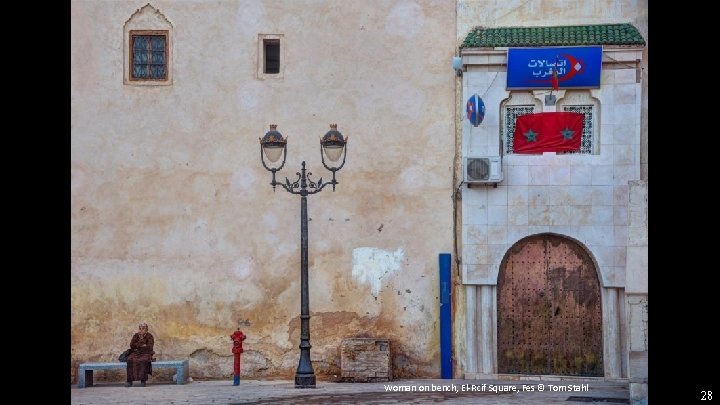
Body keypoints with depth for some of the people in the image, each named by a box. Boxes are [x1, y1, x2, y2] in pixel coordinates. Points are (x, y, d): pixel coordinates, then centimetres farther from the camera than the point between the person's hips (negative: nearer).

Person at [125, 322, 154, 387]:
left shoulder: (149, 336, 2)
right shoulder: (136, 336, 13)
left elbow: (149, 347, -10)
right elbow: (132, 345, 2)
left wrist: (137, 346, -7)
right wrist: (142, 345, -8)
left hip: (146, 353, -3)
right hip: (136, 353, 3)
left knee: (143, 360, -37)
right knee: (130, 360, -29)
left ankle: (143, 381, -33)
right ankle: (130, 381, -30)